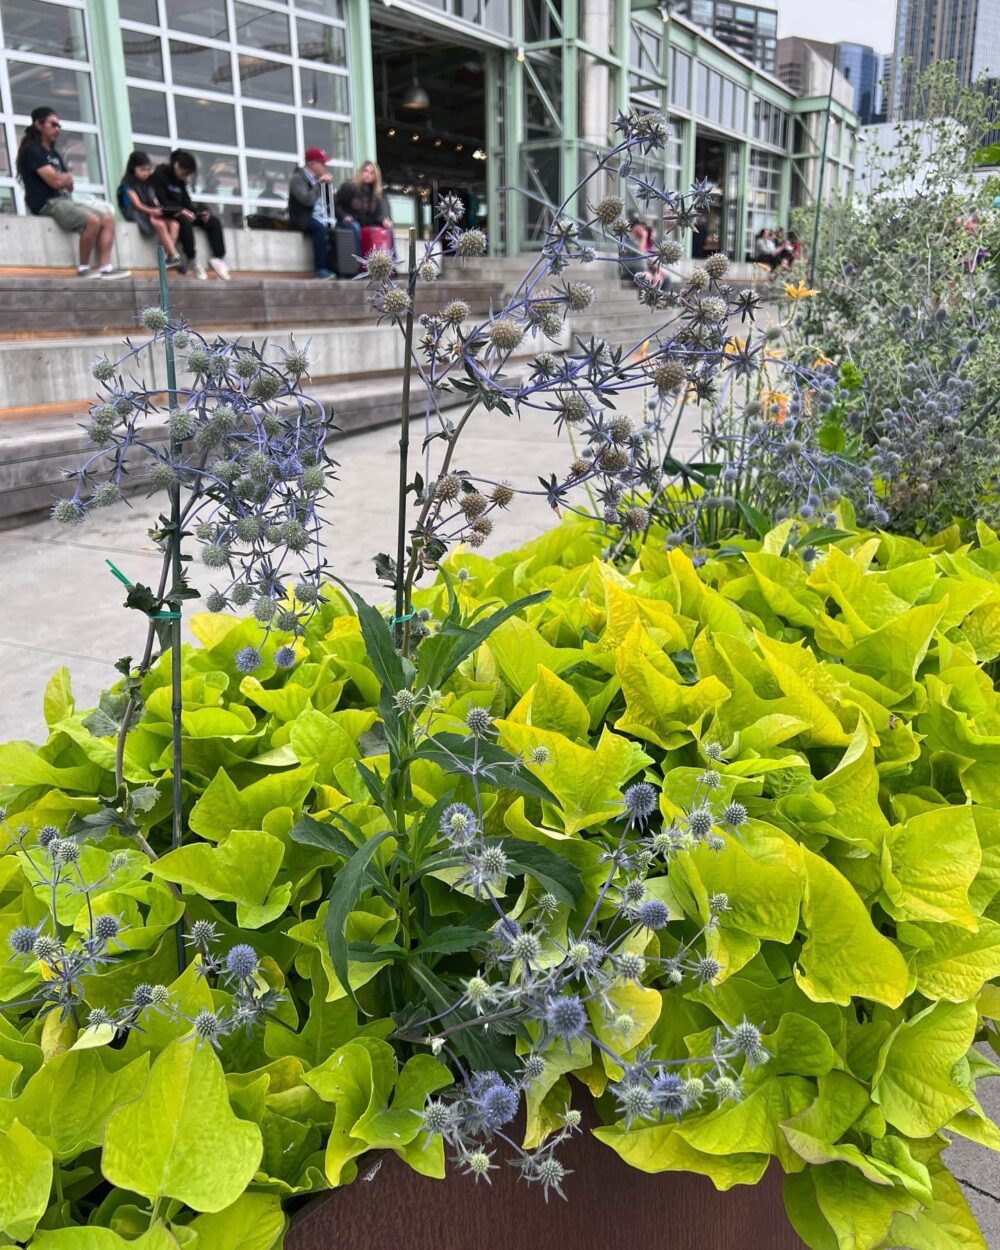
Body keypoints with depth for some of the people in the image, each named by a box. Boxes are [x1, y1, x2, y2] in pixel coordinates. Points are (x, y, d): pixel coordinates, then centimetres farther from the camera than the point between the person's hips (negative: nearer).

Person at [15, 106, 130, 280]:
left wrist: (62, 178, -5)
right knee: (92, 220, -30)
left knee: (108, 217, -4)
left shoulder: (54, 153, 24)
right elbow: (55, 181, -14)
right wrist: (66, 176, 7)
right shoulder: (32, 150, -4)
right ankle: (83, 268, -19)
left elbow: (69, 185, 17)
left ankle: (105, 267, -17)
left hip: (66, 200, 9)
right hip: (47, 204, -9)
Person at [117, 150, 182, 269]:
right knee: (160, 224, -34)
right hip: (138, 214, -6)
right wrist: (153, 211, -28)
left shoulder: (150, 182, 16)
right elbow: (138, 205, -13)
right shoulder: (128, 184, -3)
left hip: (153, 213, 6)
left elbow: (155, 201, 9)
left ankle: (170, 257, -31)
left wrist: (159, 209, -13)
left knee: (175, 223, -23)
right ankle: (175, 257, -34)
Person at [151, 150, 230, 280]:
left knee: (214, 221, -7)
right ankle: (194, 263, -39)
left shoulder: (181, 179, 14)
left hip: (182, 211, 8)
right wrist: (181, 210, -26)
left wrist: (199, 212, -6)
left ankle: (219, 260, -19)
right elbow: (161, 200, -17)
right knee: (185, 220, -40)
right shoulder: (160, 173, -8)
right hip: (167, 212, -8)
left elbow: (186, 200, 12)